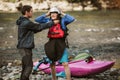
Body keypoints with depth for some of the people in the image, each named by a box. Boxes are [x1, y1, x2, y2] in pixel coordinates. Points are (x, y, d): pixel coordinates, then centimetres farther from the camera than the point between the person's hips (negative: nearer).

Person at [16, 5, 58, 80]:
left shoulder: (23, 22, 13)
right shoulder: (27, 23, -18)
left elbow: (34, 30, 21)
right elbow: (39, 26, -12)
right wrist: (52, 23, -3)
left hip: (25, 47, 10)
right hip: (25, 48, -10)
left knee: (25, 66, 12)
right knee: (29, 66, -6)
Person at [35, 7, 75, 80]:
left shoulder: (63, 20, -3)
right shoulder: (49, 21, 5)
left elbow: (72, 19, -20)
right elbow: (37, 19, 2)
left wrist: (63, 14, -9)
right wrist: (46, 14, -1)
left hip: (61, 44, -4)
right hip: (52, 45, 4)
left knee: (65, 64, -10)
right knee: (52, 64, 14)